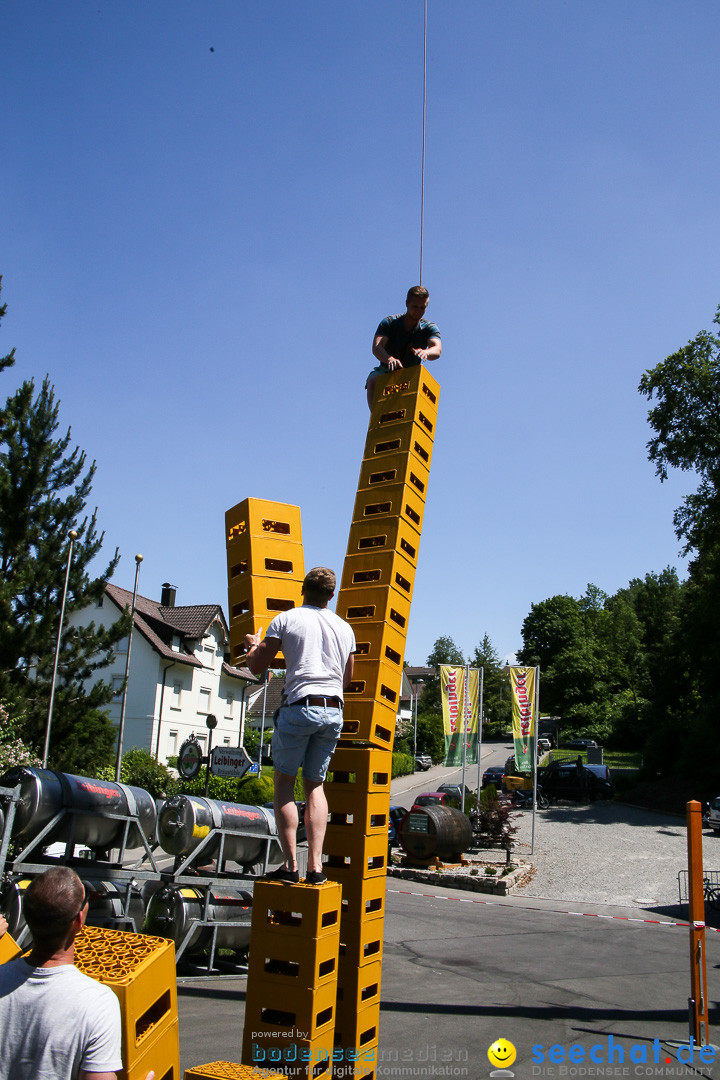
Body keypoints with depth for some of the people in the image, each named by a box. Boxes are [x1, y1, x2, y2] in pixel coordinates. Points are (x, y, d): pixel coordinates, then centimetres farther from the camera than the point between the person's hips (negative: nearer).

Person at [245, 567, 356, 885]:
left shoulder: (286, 620, 2)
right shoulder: (344, 627, 16)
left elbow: (256, 666, 4)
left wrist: (253, 645, 25)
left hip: (300, 706, -4)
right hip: (334, 711, 4)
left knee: (284, 781, 7)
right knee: (315, 784, 12)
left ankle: (290, 864, 0)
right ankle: (315, 865, 4)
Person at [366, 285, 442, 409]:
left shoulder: (429, 328, -5)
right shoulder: (389, 323, -7)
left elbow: (437, 350, -26)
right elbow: (376, 347, -24)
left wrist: (425, 352, -52)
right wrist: (390, 359, -48)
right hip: (385, 372, -1)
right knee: (373, 380, -33)